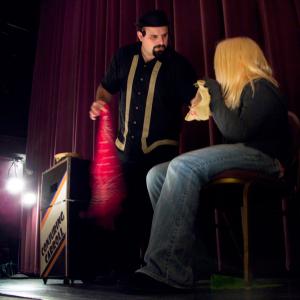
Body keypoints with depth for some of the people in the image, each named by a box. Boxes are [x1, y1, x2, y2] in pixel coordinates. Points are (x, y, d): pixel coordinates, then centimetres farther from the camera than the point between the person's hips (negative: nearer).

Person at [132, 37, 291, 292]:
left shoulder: (261, 88, -1)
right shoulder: (242, 90, 26)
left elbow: (237, 132, -16)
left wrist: (215, 96, -7)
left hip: (260, 157, -9)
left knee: (182, 167, -33)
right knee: (156, 175, -9)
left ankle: (167, 268, -37)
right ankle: (190, 259, -21)